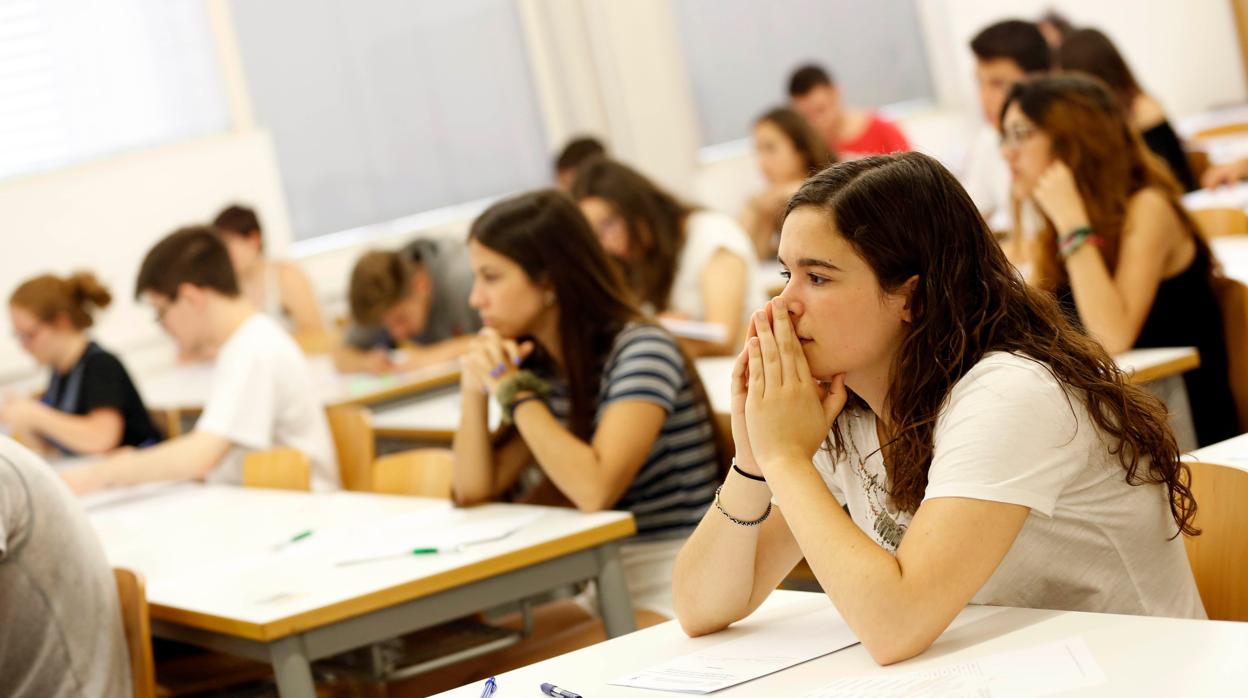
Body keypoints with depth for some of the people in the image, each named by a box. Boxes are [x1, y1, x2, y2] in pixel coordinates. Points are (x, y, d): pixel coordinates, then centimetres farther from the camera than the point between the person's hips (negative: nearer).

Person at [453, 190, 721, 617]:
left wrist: (514, 391, -17)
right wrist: (475, 392, -5)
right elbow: (474, 492, 10)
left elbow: (595, 490, -26)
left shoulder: (640, 350, -15)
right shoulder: (543, 368, 9)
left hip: (671, 595, -7)